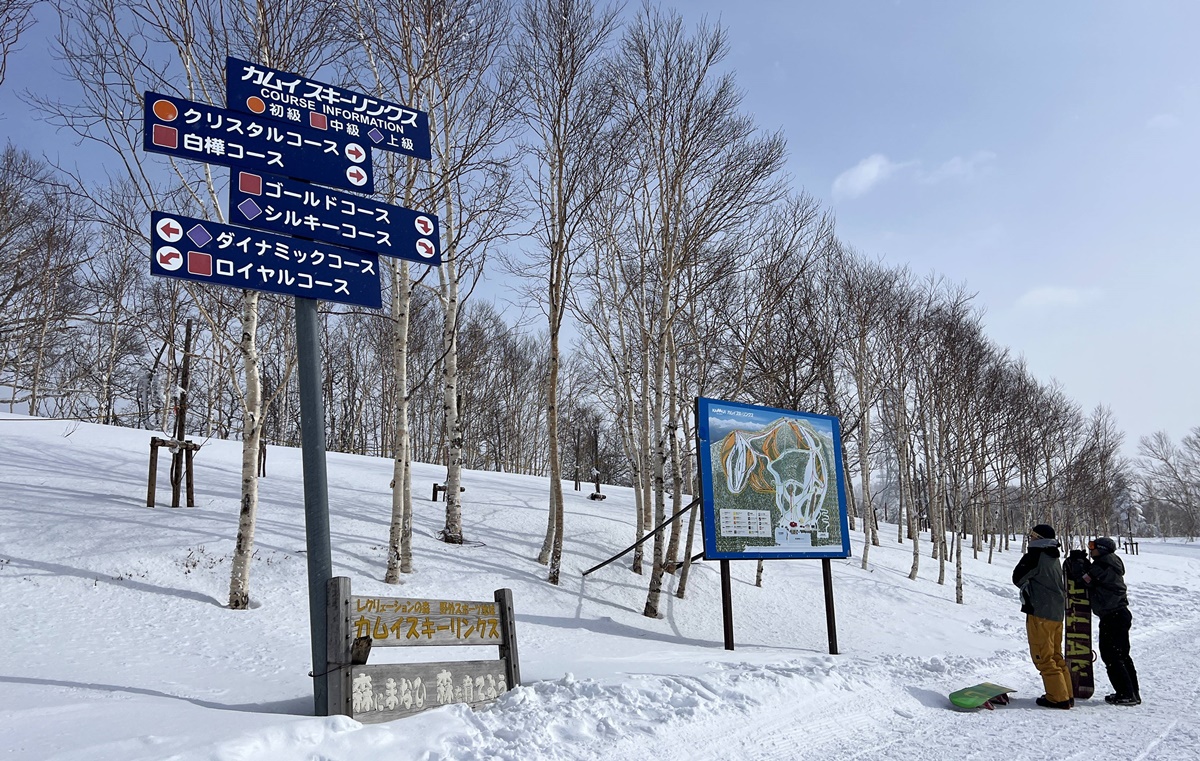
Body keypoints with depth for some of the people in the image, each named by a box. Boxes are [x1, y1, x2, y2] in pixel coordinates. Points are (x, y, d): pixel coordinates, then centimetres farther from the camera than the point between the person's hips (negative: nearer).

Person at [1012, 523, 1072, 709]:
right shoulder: (1055, 560, 13)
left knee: (1043, 656, -2)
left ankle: (1058, 697, -2)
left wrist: (1028, 584, 10)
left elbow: (1018, 578, -6)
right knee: (1056, 655, 16)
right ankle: (1066, 695, 19)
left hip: (1040, 613, -9)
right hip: (1057, 613, 9)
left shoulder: (1034, 556, -14)